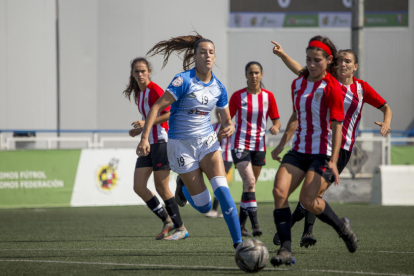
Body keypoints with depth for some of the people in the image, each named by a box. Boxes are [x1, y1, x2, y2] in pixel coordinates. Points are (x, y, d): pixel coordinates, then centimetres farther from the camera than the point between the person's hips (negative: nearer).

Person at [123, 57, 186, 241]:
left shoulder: (155, 90, -11)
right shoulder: (138, 93, 15)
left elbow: (169, 113, -19)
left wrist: (146, 123, -23)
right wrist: (140, 130, 10)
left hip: (161, 142, -8)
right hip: (147, 145, 8)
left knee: (162, 188, -5)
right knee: (139, 187, 0)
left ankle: (180, 227, 8)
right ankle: (167, 221, 11)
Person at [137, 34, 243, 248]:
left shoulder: (218, 87, 2)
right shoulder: (184, 80, -15)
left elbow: (227, 119, 13)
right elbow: (157, 107, -19)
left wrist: (229, 127, -12)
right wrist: (145, 138, -28)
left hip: (208, 142, 4)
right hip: (181, 144, -4)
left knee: (222, 190, -20)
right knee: (204, 206, -2)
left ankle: (238, 243, -16)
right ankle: (183, 186, 33)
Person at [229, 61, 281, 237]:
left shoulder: (268, 96, 2)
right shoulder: (238, 96, -4)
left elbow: (276, 120, 7)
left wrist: (275, 127, -14)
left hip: (259, 146, 3)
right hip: (240, 144, -3)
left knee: (249, 185, 9)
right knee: (249, 182, -19)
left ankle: (241, 224, 19)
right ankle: (255, 224, -23)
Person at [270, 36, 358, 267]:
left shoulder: (332, 87, -11)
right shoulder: (298, 84, 10)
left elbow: (337, 125, -14)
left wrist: (333, 161, -21)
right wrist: (282, 144, 24)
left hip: (323, 152, -6)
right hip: (299, 150, 6)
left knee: (308, 200, -14)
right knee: (279, 192, -14)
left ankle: (343, 227, 16)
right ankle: (286, 250, -14)